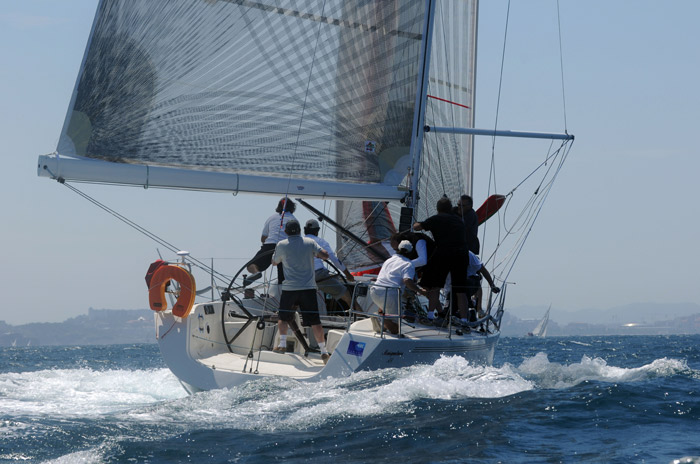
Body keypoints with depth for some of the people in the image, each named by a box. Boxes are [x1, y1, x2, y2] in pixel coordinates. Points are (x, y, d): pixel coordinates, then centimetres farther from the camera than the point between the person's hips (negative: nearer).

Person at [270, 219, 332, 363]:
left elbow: (274, 262, 15)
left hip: (289, 288, -1)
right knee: (314, 321, 0)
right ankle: (324, 351, -2)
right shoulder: (310, 242, 3)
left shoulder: (281, 245, 1)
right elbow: (325, 255, 2)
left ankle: (282, 344, 6)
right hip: (308, 287, 1)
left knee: (283, 317, 19)